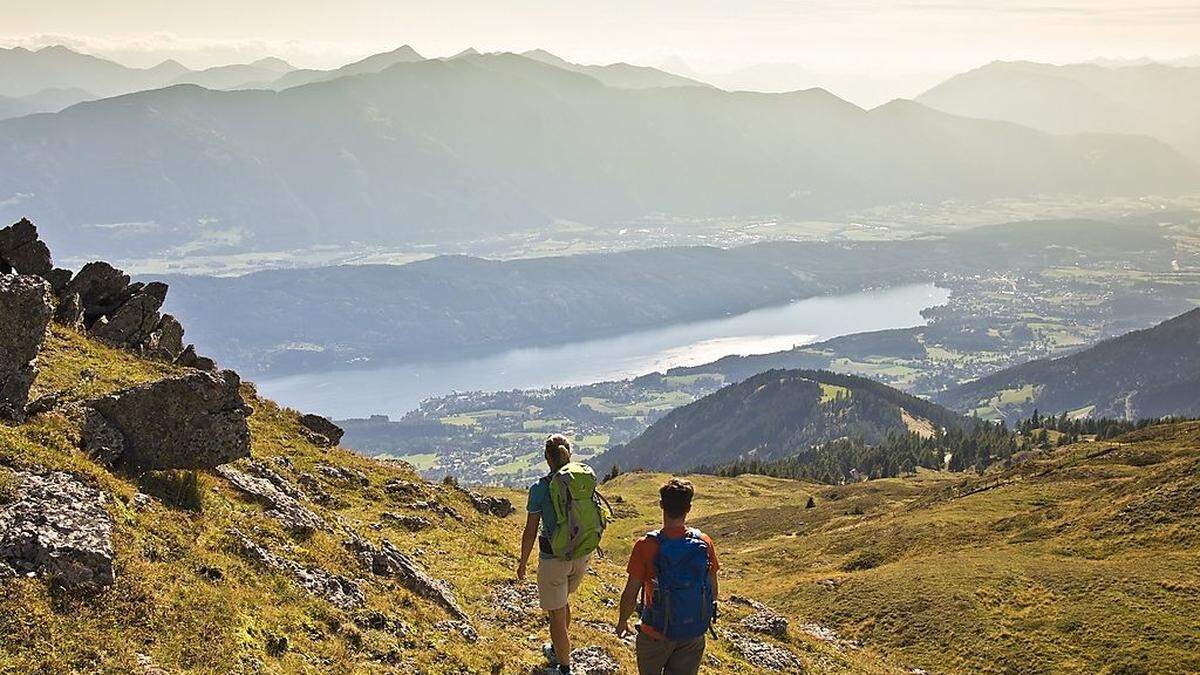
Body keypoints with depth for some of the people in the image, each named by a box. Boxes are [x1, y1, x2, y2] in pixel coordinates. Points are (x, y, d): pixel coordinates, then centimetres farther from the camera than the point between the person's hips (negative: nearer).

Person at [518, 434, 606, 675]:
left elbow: (530, 532, -11)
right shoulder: (588, 480, -5)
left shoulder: (540, 488, -17)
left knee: (557, 614, 11)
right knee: (563, 600, 31)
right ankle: (558, 650, 48)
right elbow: (596, 519, 5)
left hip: (554, 557, -5)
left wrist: (523, 562, 3)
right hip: (583, 555, 6)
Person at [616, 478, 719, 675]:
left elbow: (630, 594, -12)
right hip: (694, 633, 2)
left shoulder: (646, 546, -19)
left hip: (656, 632, -2)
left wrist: (622, 621, 6)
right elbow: (712, 588, 1)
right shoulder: (705, 543, -11)